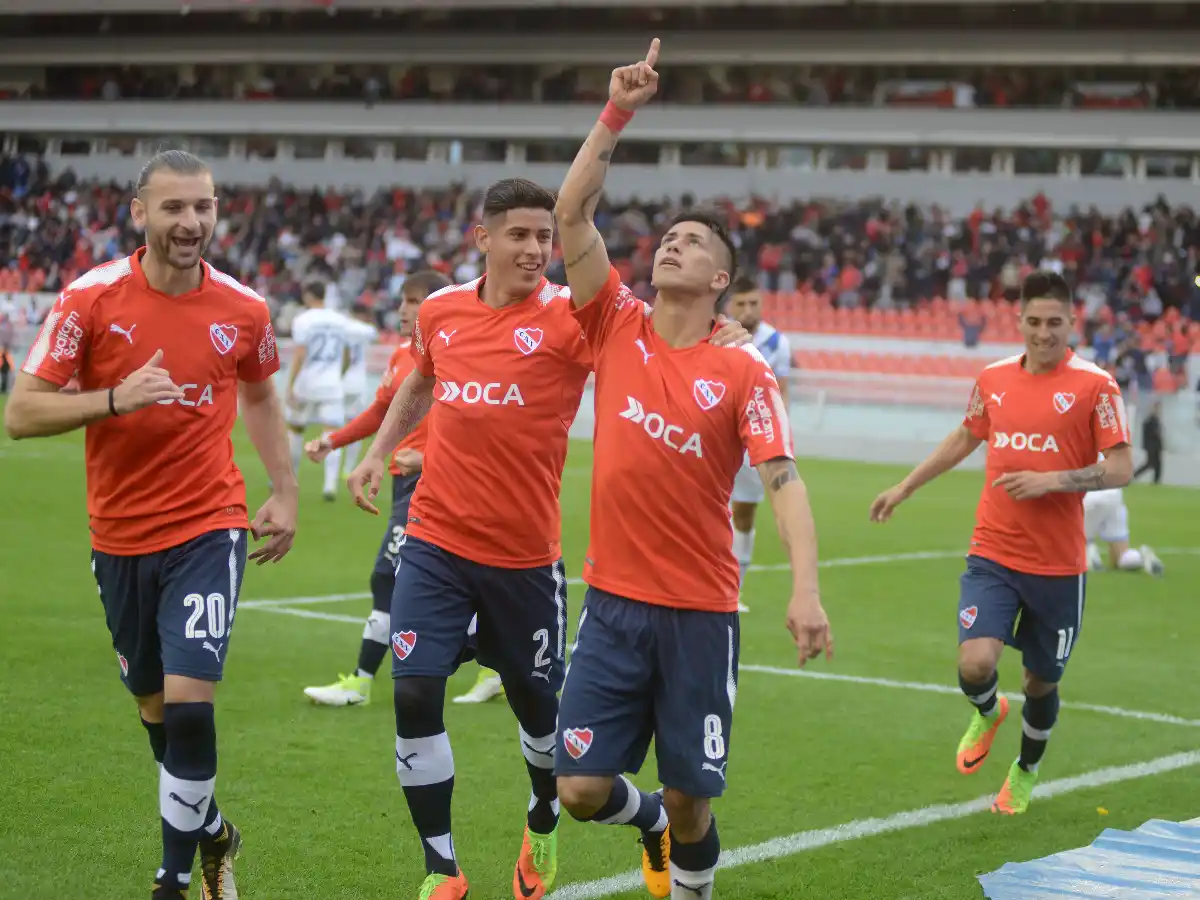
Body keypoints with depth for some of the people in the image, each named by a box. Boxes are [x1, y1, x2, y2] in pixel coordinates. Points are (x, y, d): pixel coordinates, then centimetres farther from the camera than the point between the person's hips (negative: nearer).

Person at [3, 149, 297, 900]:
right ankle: (212, 834, 40)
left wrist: (285, 492, 12)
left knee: (188, 703, -15)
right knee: (155, 710, 14)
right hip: (120, 538, 1)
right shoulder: (91, 298, -9)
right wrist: (116, 399, -24)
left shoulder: (243, 309, -2)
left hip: (209, 531, -1)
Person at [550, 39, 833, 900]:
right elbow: (572, 214, -3)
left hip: (700, 613, -2)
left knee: (692, 798, 3)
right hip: (614, 603, 2)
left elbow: (783, 478, -13)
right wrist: (618, 114, -10)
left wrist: (806, 586, -26)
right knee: (580, 788, -1)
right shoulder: (618, 328, 3)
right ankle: (650, 820, 32)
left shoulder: (743, 371, -5)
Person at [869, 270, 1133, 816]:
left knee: (1042, 683, 12)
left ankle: (1027, 770, 41)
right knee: (975, 665, -17)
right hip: (992, 555, 2)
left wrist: (1051, 480, -21)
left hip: (1058, 564, -2)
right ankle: (987, 714, 21)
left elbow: (1121, 468, -10)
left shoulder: (1095, 385, -8)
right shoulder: (994, 378, 5)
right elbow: (964, 439, 23)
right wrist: (904, 488, 26)